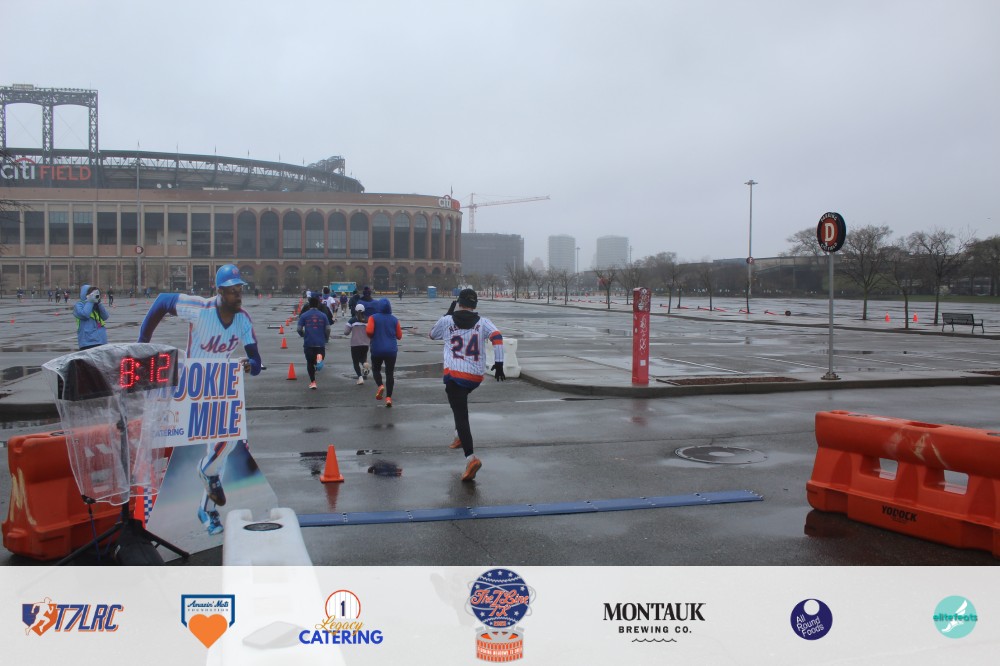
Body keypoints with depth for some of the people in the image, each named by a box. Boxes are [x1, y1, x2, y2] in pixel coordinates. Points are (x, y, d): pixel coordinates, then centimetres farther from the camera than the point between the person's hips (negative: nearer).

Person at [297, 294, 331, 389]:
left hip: (308, 343, 0)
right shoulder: (323, 315, 2)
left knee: (310, 363, 14)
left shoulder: (304, 315, 1)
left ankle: (313, 382, 10)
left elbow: (299, 329, -4)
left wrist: (302, 335, 18)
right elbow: (328, 329, -2)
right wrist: (326, 339, 15)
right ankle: (319, 357, -22)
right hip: (320, 343, 0)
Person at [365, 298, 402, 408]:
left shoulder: (373, 318, -5)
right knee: (390, 372, 5)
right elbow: (399, 336, 4)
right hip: (391, 350, 1)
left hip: (377, 349, -1)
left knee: (376, 369, 19)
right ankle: (389, 397, -1)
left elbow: (369, 331, -17)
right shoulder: (394, 319, 2)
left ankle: (380, 385, -8)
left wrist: (372, 337, 4)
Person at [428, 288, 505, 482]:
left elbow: (432, 335, 22)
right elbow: (497, 337, -12)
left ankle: (471, 457, -25)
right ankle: (461, 436, 33)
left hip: (454, 374, -4)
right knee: (460, 402, 35)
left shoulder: (446, 321, 3)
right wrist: (499, 363, -14)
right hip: (477, 376, 4)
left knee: (461, 414, -9)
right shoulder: (482, 322, 5)